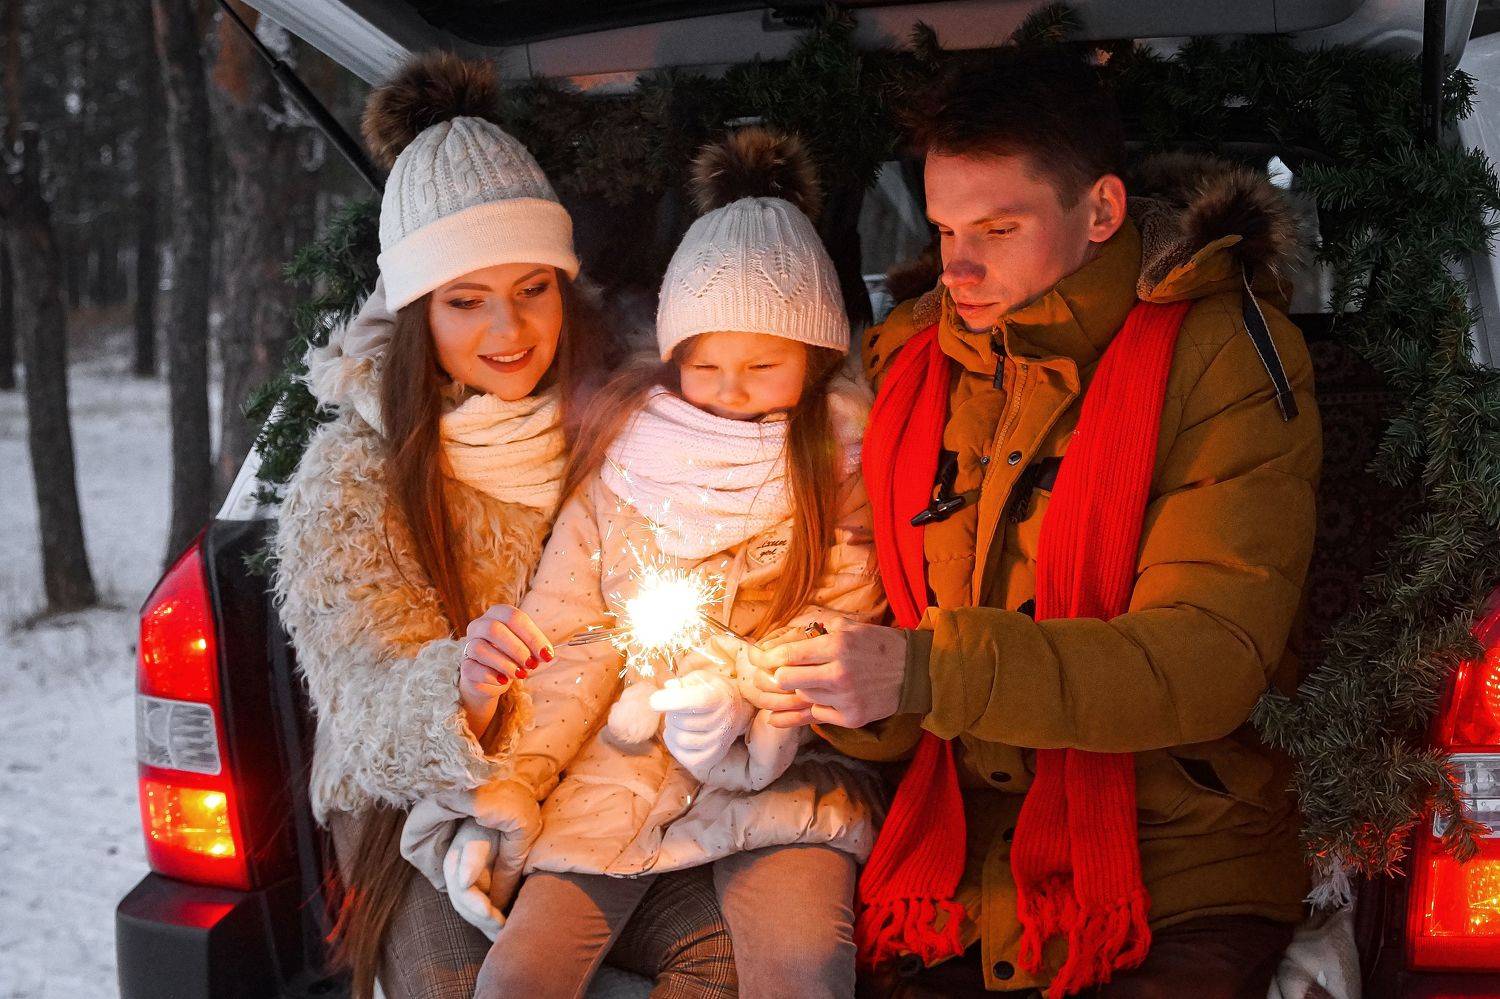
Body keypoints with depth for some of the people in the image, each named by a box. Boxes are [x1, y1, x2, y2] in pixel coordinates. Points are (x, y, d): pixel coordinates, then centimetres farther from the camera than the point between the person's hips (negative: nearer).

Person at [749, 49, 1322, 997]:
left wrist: (932, 670, -26)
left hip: (1178, 874, -3)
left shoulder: (1226, 354, -6)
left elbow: (1211, 654, -16)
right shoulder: (914, 366, 9)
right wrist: (849, 696, -10)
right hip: (960, 860, 4)